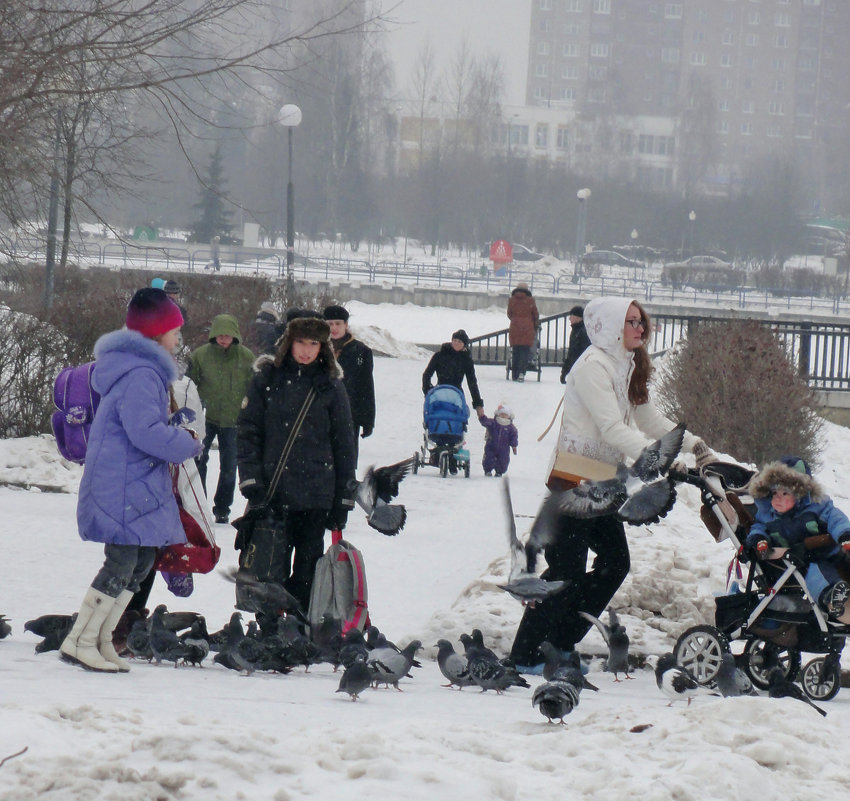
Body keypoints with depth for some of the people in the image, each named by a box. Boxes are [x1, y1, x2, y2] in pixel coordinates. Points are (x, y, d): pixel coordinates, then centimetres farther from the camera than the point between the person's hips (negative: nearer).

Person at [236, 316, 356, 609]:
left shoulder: (331, 387, 6)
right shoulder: (266, 380, 5)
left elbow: (344, 444, 9)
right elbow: (248, 431, 5)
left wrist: (343, 499, 6)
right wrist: (250, 479, -7)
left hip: (316, 497, 0)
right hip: (271, 493, 0)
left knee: (307, 572, 0)